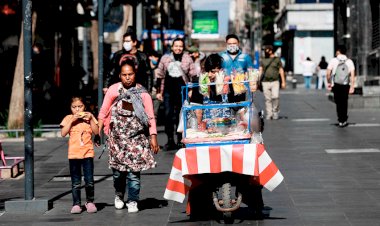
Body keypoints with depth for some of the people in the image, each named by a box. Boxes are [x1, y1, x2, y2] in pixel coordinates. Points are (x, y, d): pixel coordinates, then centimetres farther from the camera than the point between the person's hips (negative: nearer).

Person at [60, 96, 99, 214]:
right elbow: (63, 133, -8)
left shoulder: (89, 117, 7)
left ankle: (90, 202, 15)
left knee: (89, 181, -1)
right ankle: (76, 204, 9)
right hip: (73, 154, 0)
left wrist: (91, 119, -9)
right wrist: (72, 120, -14)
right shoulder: (68, 118, 4)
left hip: (88, 153, 0)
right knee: (75, 183, 4)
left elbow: (96, 132, -1)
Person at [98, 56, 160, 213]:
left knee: (134, 171, -6)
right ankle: (118, 195, 29)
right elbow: (103, 112, 5)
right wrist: (98, 131, -3)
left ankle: (132, 201, 5)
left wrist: (153, 137, -9)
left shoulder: (142, 93, 0)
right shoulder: (113, 90, 1)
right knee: (118, 170, 4)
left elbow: (150, 117, -2)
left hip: (137, 137, -1)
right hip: (117, 137, 1)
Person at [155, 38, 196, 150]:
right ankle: (170, 140, 4)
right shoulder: (165, 58, 7)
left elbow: (193, 75, 7)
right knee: (168, 115, -2)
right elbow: (160, 75, 12)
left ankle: (180, 140, 8)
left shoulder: (187, 59, 4)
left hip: (182, 91, -1)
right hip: (168, 90, 1)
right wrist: (159, 91, 9)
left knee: (180, 116, 1)